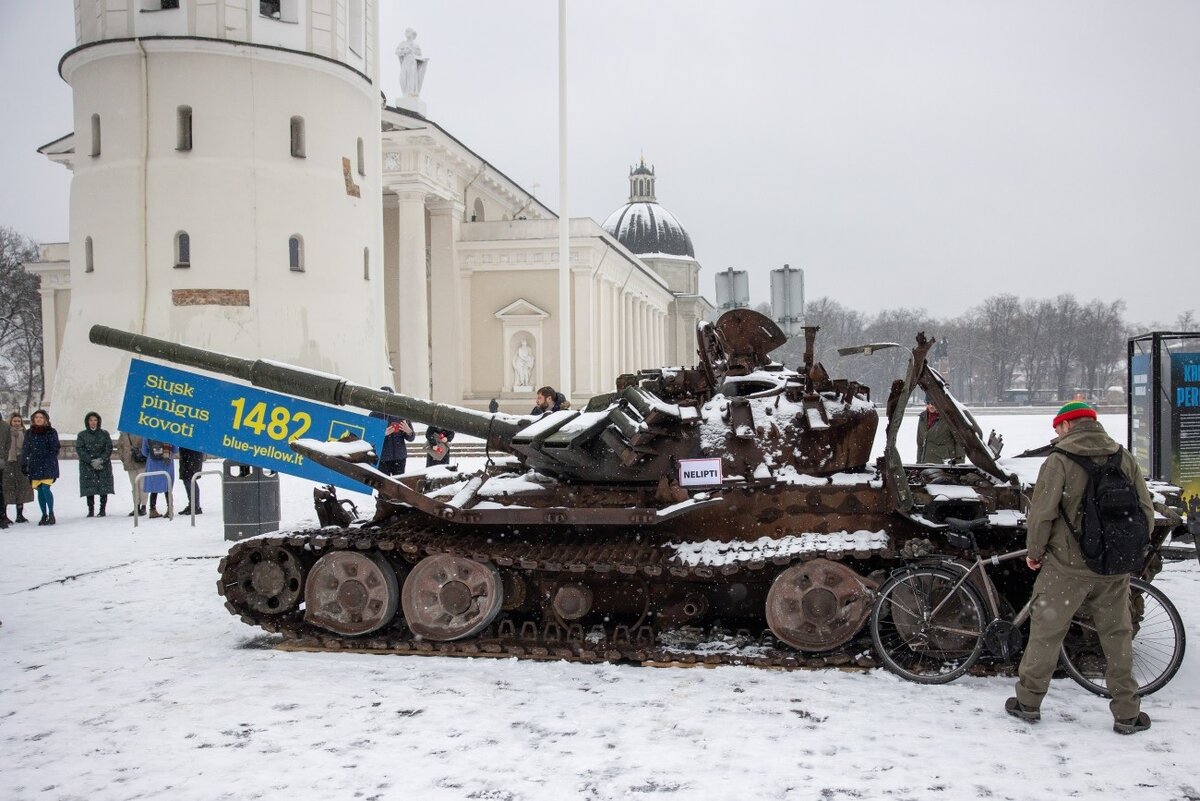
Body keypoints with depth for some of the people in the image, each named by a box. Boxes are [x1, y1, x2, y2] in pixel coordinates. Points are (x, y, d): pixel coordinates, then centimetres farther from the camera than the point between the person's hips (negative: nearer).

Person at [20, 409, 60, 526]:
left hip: (48, 465, -4)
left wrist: (50, 462, -9)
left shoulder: (51, 432, 2)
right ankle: (44, 515, 12)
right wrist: (23, 464, 9)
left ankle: (51, 514, -7)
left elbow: (55, 449, 0)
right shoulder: (29, 433, 12)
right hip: (34, 465, 4)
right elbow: (25, 449, 14)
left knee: (45, 488, -15)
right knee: (40, 490, 5)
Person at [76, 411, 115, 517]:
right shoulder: (82, 435, 7)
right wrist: (91, 461, -12)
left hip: (103, 465, 0)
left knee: (104, 488, -4)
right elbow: (79, 450, -1)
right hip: (87, 466, 0)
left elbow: (109, 448, 3)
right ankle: (91, 510, 0)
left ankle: (103, 509, 2)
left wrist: (101, 460, -12)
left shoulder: (104, 434, 9)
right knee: (89, 488, -5)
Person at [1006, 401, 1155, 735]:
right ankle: (1127, 713, 19)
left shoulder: (1059, 459, -10)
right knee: (1117, 635, 14)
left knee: (1046, 631, 8)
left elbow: (1041, 513, -14)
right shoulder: (1124, 458, 4)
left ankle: (1028, 701, 19)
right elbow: (1146, 511, 6)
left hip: (1068, 563, -4)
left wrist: (1034, 551, 1)